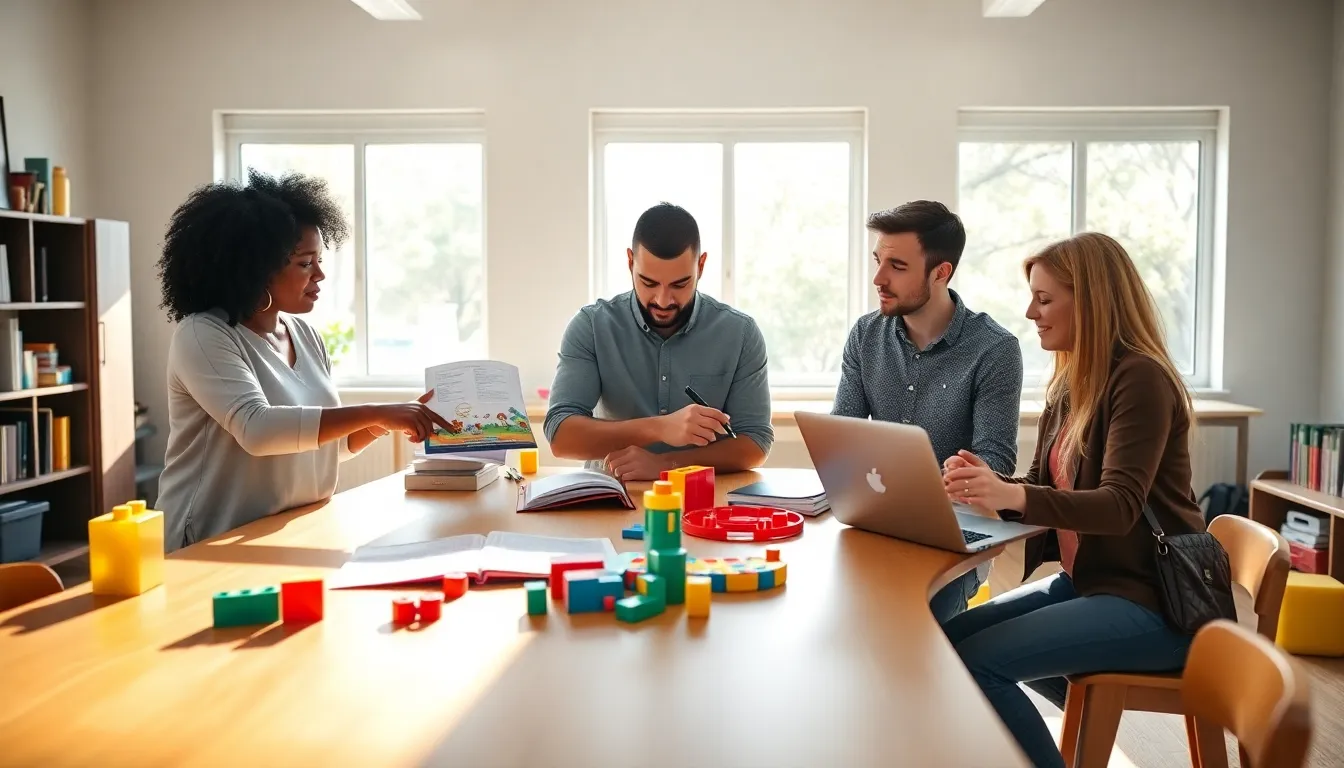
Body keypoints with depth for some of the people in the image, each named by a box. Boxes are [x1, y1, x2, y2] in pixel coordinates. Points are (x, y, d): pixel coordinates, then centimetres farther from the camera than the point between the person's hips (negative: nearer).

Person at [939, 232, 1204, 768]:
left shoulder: (1140, 378, -16)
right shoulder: (1070, 383, 10)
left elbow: (1120, 505, -26)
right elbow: (1043, 490, 10)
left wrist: (1011, 496, -41)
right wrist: (989, 486, -12)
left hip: (1153, 600, -9)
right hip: (1085, 580, 9)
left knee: (976, 660, -20)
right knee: (952, 636, 5)